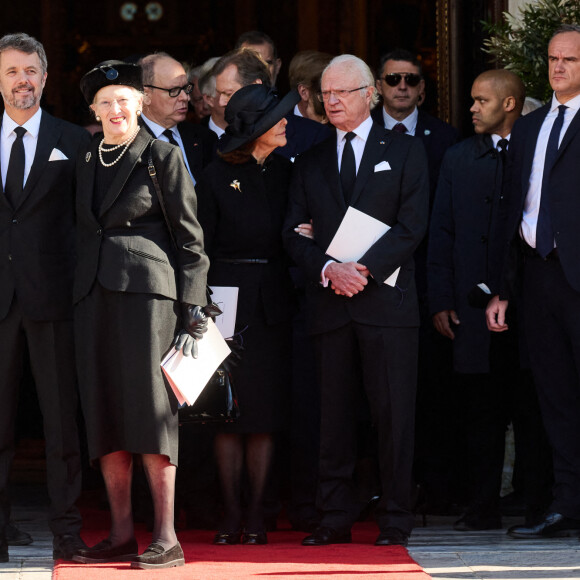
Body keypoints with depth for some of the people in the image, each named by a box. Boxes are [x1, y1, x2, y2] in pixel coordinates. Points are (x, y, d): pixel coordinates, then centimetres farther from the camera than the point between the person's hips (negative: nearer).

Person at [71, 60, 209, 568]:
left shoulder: (163, 156, 1)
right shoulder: (86, 162, 17)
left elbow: (189, 238, 0)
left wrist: (193, 311, -6)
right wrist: (80, 293, 12)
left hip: (147, 289, -6)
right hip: (94, 293, 6)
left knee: (151, 411, -10)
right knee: (105, 413, 3)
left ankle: (166, 538, -9)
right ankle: (121, 535, 7)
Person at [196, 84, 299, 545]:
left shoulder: (286, 172, 8)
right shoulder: (217, 177, 0)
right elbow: (202, 247, -1)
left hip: (271, 301, 2)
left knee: (265, 410, 2)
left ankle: (256, 515, 6)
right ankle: (231, 513, 5)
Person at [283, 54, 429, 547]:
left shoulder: (404, 152, 7)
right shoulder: (310, 163, 17)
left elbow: (412, 226, -2)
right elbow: (295, 233, 9)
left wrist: (364, 269, -14)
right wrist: (329, 269, -10)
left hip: (386, 298, -3)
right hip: (330, 303, 3)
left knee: (394, 413, -3)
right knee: (334, 414, 3)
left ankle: (396, 520, 1)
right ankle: (336, 518, 7)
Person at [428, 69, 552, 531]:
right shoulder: (458, 159, 14)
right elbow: (441, 233, 12)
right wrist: (441, 301, 3)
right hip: (474, 305, 3)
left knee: (532, 413, 0)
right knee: (480, 413, 4)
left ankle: (540, 506, 5)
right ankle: (483, 508, 8)